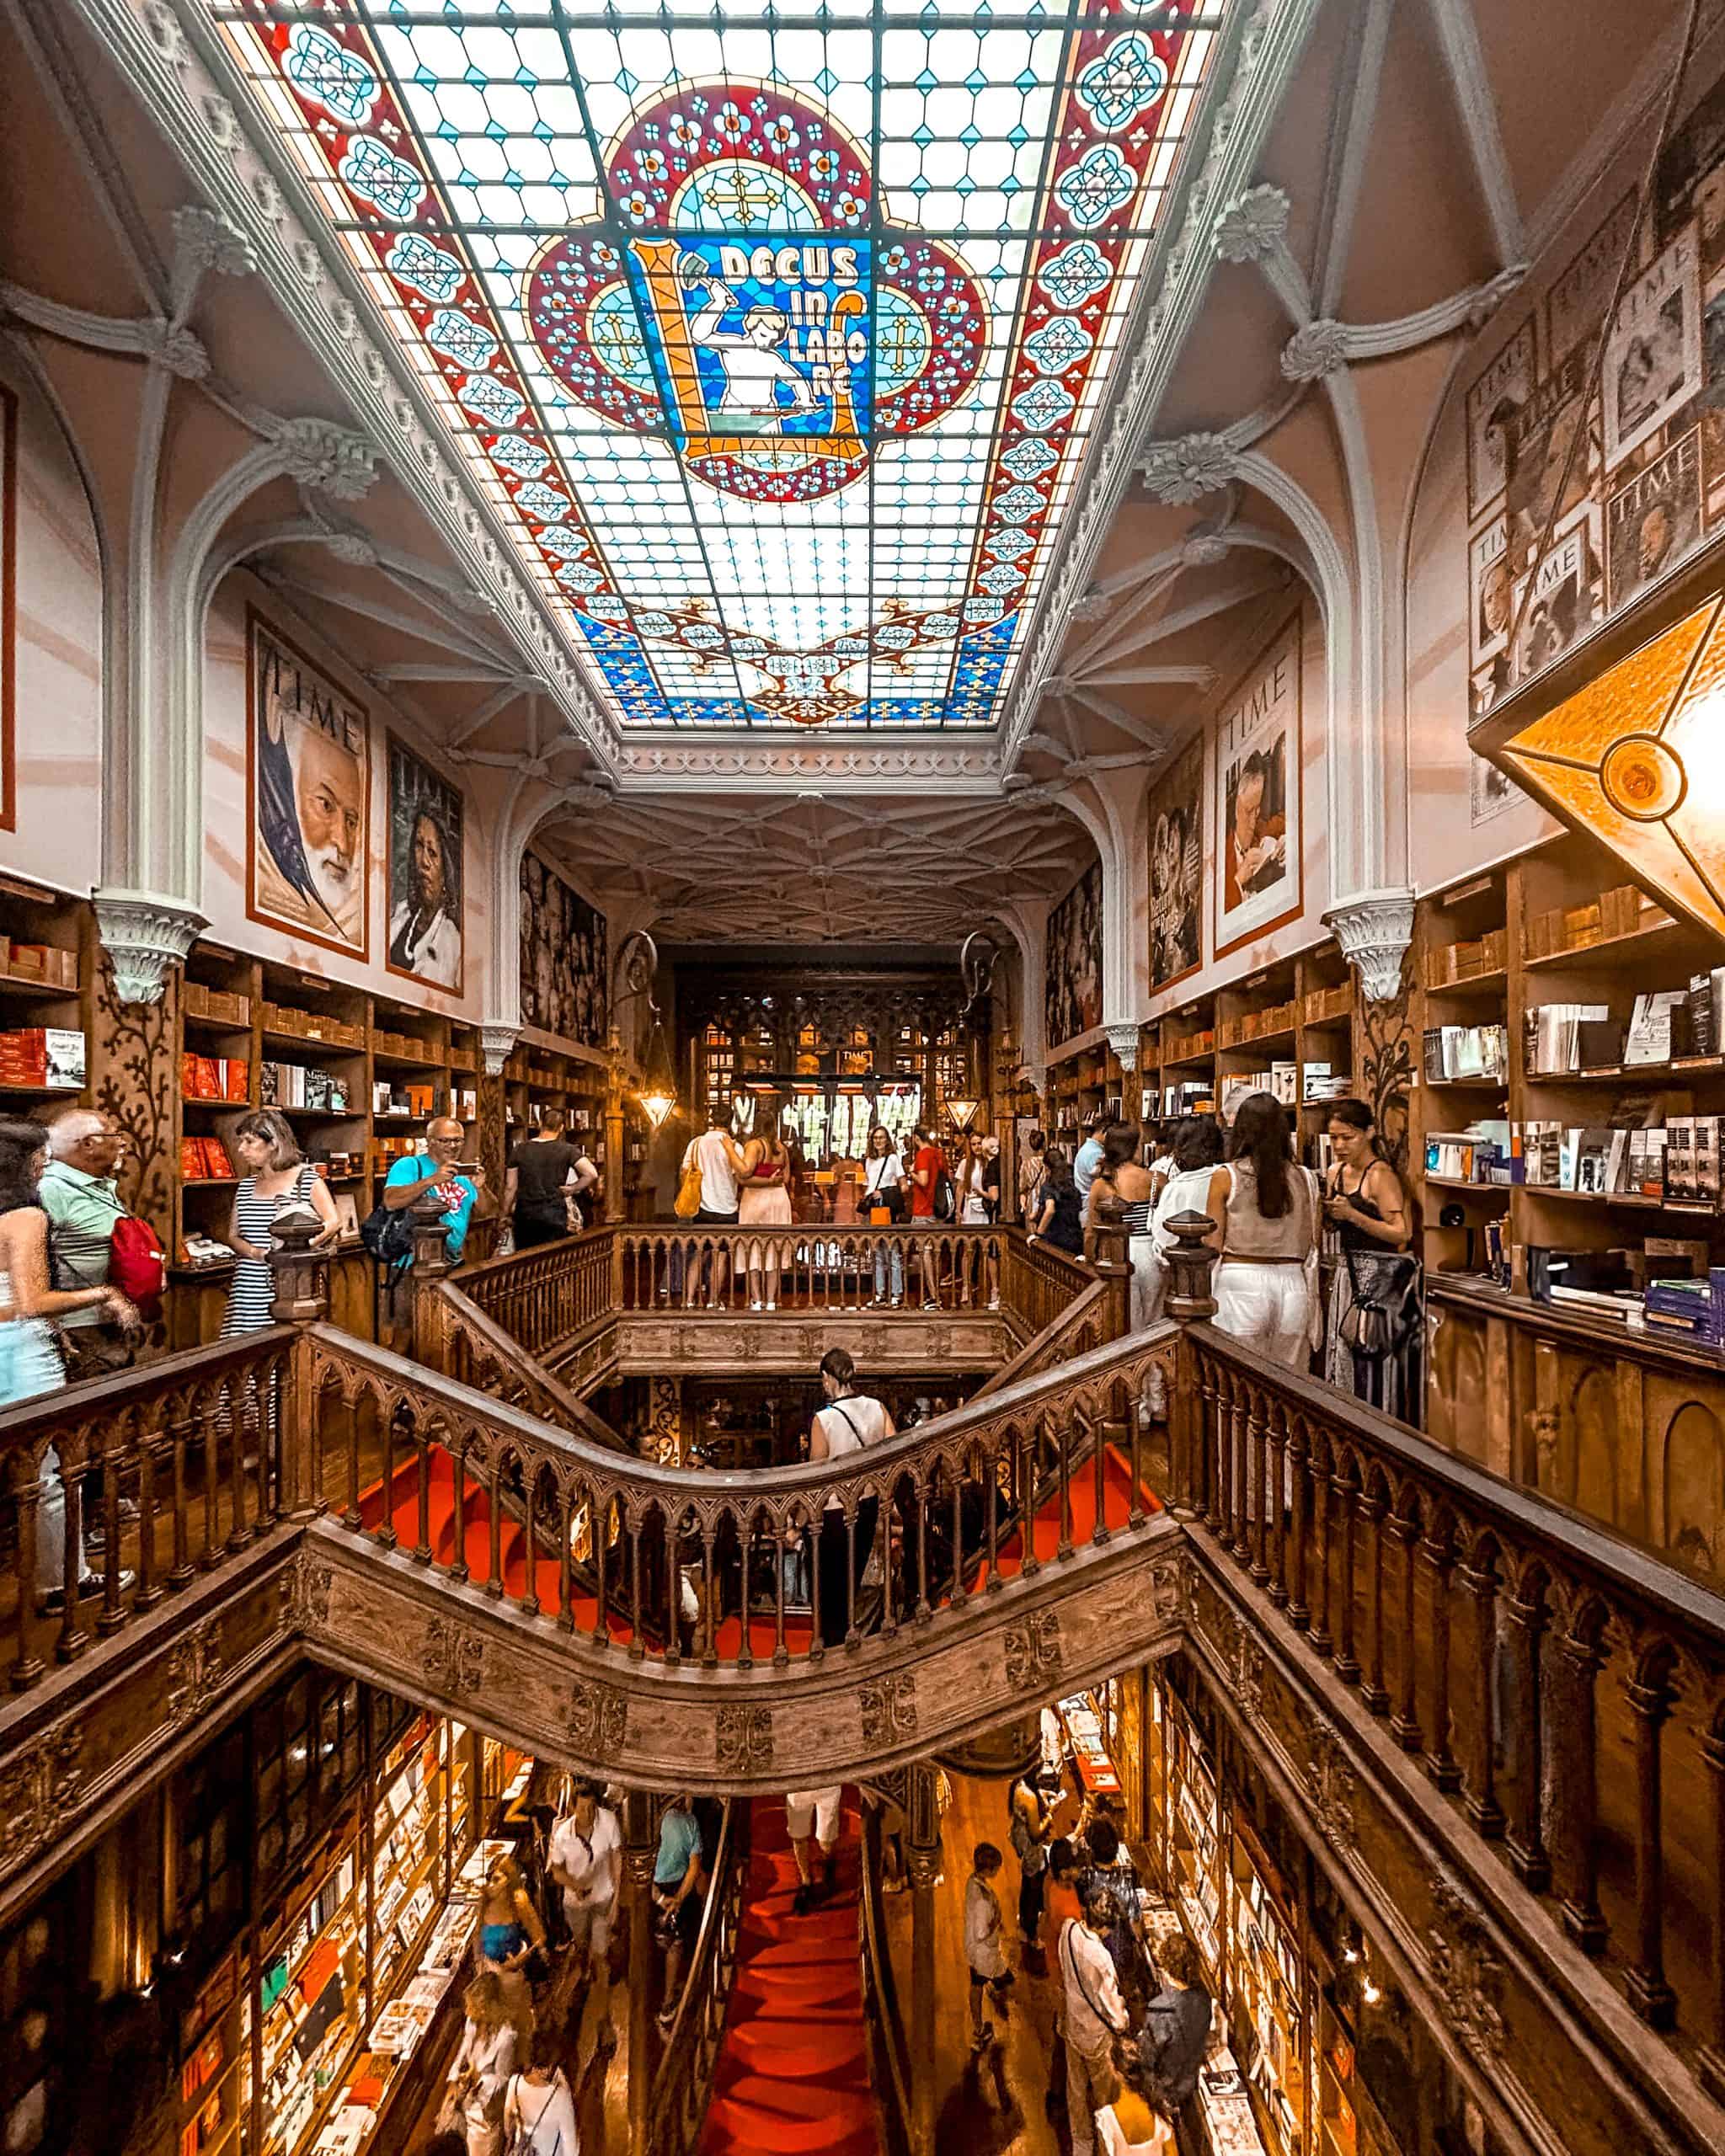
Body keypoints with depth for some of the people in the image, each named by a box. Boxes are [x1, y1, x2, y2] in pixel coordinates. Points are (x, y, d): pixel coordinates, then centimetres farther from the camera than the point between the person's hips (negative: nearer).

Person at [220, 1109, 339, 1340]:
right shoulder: (246, 1186, 14)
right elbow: (233, 1236, 14)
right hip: (249, 1291, 4)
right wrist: (255, 1252, -7)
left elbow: (333, 1224, -12)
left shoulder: (307, 1179, -2)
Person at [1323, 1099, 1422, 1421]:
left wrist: (1353, 1215, -26)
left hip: (1380, 1274, -8)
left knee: (1372, 1362, -4)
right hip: (1348, 1271, 8)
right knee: (1343, 1357, 11)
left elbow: (1402, 1233, -20)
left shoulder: (1380, 1175, -13)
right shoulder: (1336, 1173, 11)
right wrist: (1325, 1212, 2)